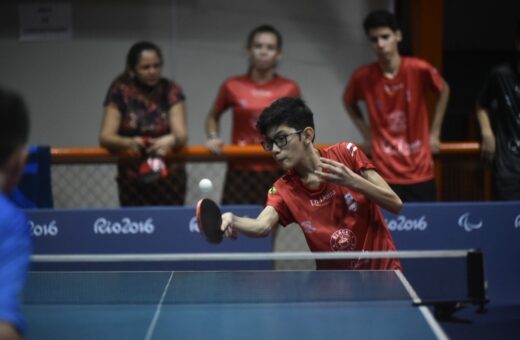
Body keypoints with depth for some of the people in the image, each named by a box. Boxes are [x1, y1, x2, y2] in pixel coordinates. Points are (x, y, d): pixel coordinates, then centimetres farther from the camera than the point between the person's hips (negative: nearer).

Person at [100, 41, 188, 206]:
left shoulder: (171, 90, -3)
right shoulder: (120, 92, -4)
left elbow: (181, 134, -11)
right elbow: (105, 137, -11)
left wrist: (172, 140, -36)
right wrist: (129, 142, -32)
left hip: (169, 179, 0)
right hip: (133, 181, 0)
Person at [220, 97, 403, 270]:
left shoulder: (345, 154, -8)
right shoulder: (283, 190, -6)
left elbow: (395, 204, -9)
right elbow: (262, 225, -27)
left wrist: (353, 181, -23)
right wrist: (233, 221, -47)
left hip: (383, 271, -1)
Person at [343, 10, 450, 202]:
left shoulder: (419, 70, -10)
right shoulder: (363, 77, -8)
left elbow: (443, 91, 10)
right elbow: (349, 102, 15)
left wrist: (434, 133, 7)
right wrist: (367, 135, 5)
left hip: (420, 172, 1)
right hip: (385, 173, -1)